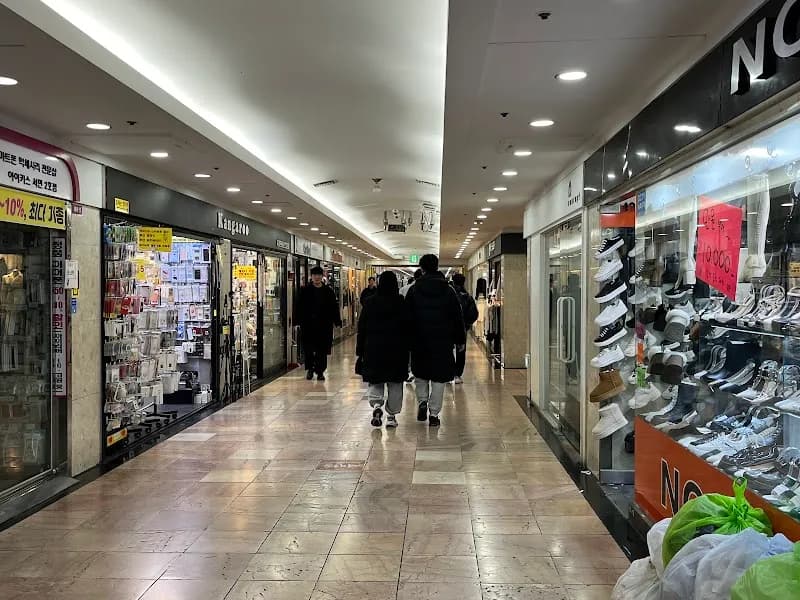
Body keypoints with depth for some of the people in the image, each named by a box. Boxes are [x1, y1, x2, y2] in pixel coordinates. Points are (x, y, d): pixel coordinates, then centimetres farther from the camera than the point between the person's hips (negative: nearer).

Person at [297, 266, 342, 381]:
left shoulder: (328, 291, 8)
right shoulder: (304, 290, 4)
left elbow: (334, 307, 8)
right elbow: (299, 307, 1)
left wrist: (337, 321, 2)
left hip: (324, 325, 1)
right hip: (308, 324, -1)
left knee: (322, 350, 2)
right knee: (308, 349, 3)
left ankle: (320, 371, 12)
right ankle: (310, 369, 21)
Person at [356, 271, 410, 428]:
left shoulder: (371, 303, -1)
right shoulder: (401, 303, -4)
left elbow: (362, 328, 0)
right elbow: (408, 327, -4)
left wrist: (360, 350, 6)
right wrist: (407, 348, 4)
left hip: (374, 348, 0)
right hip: (397, 349, 0)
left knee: (375, 381, 12)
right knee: (395, 383, 9)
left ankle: (376, 405, -12)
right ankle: (392, 415, 12)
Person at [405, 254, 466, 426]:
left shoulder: (414, 290, -2)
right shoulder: (448, 291, 0)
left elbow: (407, 316, -1)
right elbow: (458, 317, 3)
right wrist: (460, 339, 10)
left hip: (419, 340, 0)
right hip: (442, 341, 0)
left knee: (421, 373, 20)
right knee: (439, 377, 5)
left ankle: (422, 401, 3)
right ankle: (434, 413, 5)